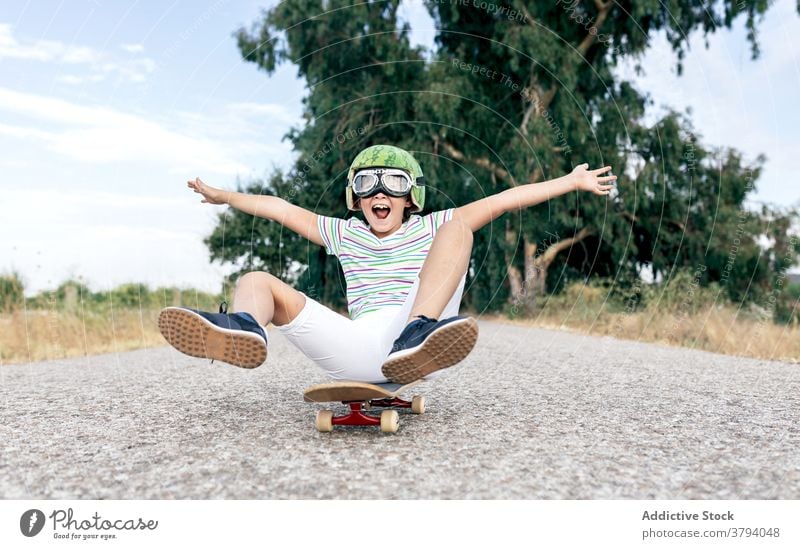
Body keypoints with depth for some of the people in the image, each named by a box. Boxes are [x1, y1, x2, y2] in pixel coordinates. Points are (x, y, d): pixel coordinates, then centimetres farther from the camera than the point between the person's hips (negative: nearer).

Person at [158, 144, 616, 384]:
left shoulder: (430, 228, 17)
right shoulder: (346, 235, 26)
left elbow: (503, 200, 10)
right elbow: (281, 209, 30)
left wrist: (573, 181, 8)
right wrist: (224, 196, 34)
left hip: (413, 349, -2)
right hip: (356, 351, 3)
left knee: (458, 228, -16)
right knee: (257, 281, -2)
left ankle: (420, 335, -40)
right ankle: (245, 329, -41)